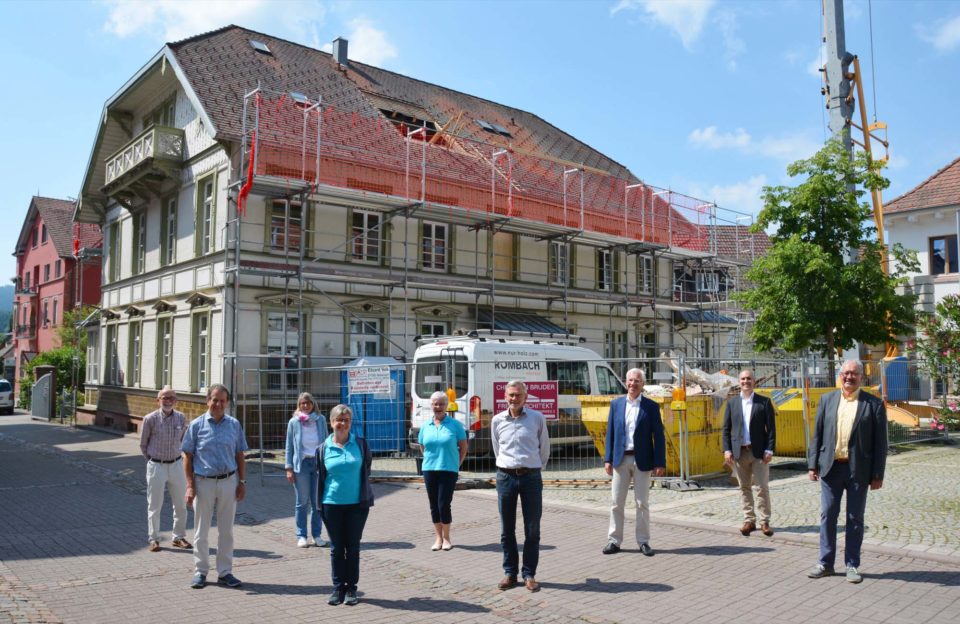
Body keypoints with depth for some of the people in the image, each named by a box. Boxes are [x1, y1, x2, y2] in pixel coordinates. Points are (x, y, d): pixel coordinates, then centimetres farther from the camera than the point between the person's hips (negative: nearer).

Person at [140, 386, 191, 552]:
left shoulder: (181, 418, -2)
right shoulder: (150, 419, -10)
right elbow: (143, 445, 2)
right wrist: (153, 460, 8)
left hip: (176, 465, 3)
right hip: (156, 466, -3)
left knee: (181, 504, 11)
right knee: (154, 506, 7)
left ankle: (179, 537, 24)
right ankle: (153, 539, 19)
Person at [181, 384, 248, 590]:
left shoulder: (234, 425, 4)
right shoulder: (197, 425, -2)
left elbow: (239, 456, 8)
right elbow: (187, 457, -2)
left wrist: (242, 482, 2)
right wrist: (190, 485, -8)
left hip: (228, 482, 2)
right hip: (203, 482, -1)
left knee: (226, 530, 9)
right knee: (201, 530, 9)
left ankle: (225, 572, 19)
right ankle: (201, 571, 23)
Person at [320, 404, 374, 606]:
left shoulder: (361, 444, -2)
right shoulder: (324, 448, -1)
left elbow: (367, 466, 10)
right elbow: (321, 476, 9)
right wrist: (321, 502, 10)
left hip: (357, 504, 0)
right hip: (332, 504, 0)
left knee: (353, 547, 7)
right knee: (336, 548, 8)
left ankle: (351, 588, 18)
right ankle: (338, 588, 19)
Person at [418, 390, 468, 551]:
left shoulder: (455, 425, -2)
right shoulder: (426, 426, 7)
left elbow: (463, 447, 3)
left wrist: (456, 464, 1)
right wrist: (432, 459, 12)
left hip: (448, 470, -4)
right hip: (429, 470, 4)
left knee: (444, 504, -6)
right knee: (434, 505, 8)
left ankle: (446, 538, 11)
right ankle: (438, 538, 20)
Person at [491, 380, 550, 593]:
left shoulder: (537, 418, -2)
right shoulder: (497, 420, 3)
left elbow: (545, 448, 9)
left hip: (531, 477, -1)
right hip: (505, 477, 1)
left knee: (532, 531, 3)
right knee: (507, 530, 7)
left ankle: (529, 574, 13)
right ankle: (510, 573, 18)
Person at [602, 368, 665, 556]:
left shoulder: (651, 406, -1)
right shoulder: (616, 403, 6)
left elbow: (658, 436, -2)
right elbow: (610, 433, 7)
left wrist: (660, 463, -8)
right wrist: (607, 459, 2)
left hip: (642, 461, -2)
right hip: (620, 459, 2)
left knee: (642, 503, 6)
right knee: (617, 502, 6)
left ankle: (643, 541, 17)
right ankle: (614, 541, 14)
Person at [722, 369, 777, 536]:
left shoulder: (764, 402, 2)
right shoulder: (732, 403, 8)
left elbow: (771, 428, 0)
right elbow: (726, 429, 8)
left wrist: (769, 450, -8)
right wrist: (727, 450, -1)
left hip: (759, 452, -2)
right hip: (739, 452, 2)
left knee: (762, 488, 1)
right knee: (744, 488, 6)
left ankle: (764, 522, 9)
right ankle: (749, 520, 14)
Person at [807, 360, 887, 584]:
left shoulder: (874, 404, -1)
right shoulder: (827, 400, 7)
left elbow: (880, 441, -2)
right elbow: (817, 434, 7)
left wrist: (878, 474, -5)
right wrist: (813, 464, 2)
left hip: (858, 470, -2)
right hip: (831, 467, 2)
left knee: (855, 518, 7)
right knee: (827, 515, 7)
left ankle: (852, 565, 19)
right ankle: (826, 563, 18)